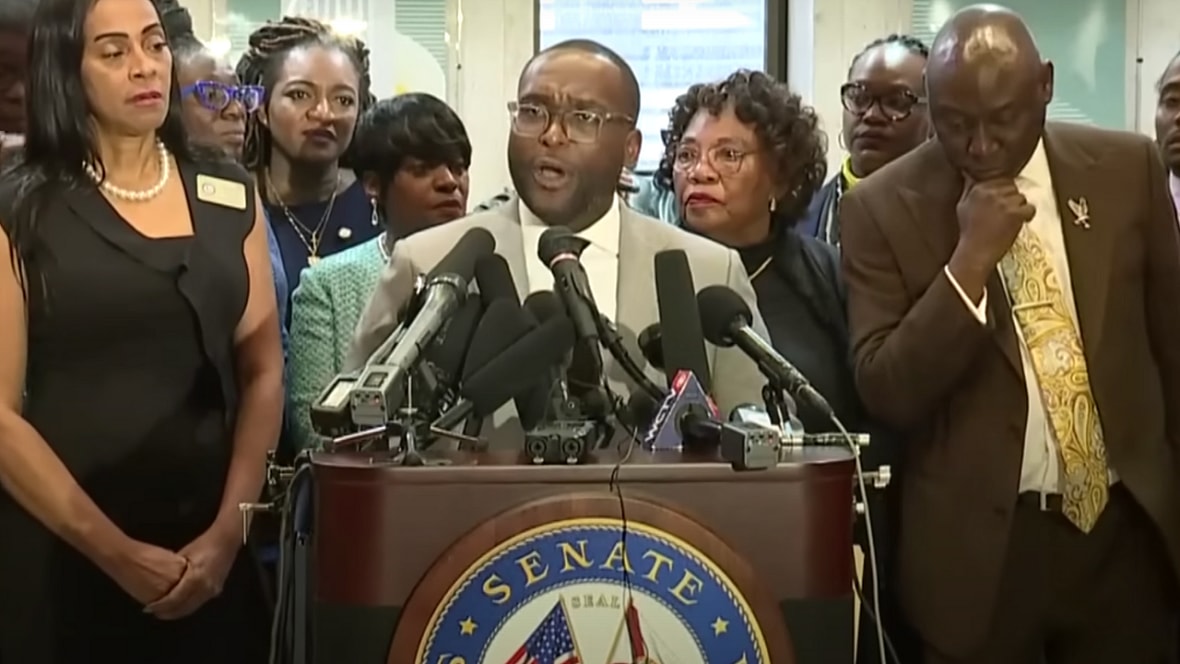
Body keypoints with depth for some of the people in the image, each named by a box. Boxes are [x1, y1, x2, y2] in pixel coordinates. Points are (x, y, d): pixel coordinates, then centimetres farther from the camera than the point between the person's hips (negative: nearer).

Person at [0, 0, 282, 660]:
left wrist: (227, 531, -6)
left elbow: (263, 371, 4)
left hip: (208, 549, 3)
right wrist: (117, 552, -12)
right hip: (61, 554, -3)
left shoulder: (231, 198, 6)